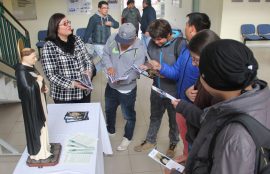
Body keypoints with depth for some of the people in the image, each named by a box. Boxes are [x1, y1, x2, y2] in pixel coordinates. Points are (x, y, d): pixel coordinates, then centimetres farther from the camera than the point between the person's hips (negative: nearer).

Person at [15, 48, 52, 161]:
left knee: (41, 124, 20)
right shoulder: (21, 70, -23)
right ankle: (39, 152, 17)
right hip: (31, 103, -9)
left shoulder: (30, 67, 5)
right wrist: (38, 80, -16)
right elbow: (28, 87, -29)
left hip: (38, 101, 10)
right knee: (35, 126, 3)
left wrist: (43, 87, -1)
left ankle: (43, 146, 37)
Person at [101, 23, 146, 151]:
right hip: (111, 85, 5)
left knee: (129, 116, 14)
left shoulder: (139, 49, -23)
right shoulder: (112, 39, -12)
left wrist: (122, 80, -39)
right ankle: (110, 131, 53)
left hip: (127, 89, -5)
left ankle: (127, 138, 39)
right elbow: (106, 54, 0)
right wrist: (109, 66, -20)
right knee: (109, 110, 26)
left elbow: (136, 71, -24)